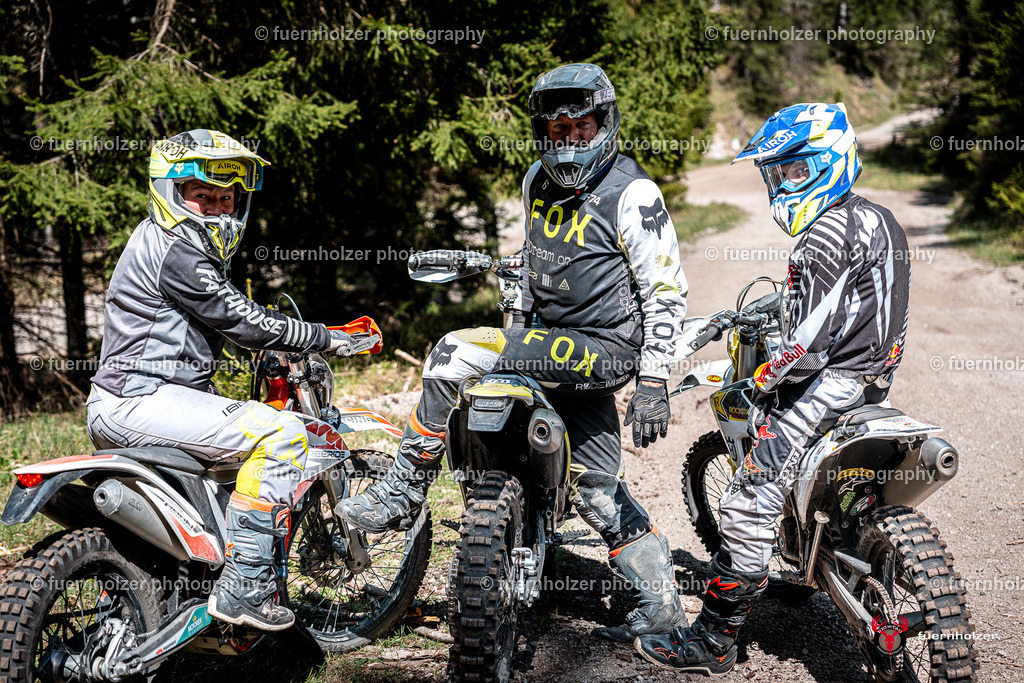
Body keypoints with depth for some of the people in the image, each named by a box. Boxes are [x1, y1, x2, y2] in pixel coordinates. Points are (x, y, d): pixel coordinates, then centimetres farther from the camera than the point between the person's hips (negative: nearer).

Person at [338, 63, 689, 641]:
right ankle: (659, 600, 23)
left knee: (455, 355, -20)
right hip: (551, 342, 8)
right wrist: (521, 326, 29)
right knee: (597, 489, 10)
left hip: (603, 349, -8)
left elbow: (667, 290, -13)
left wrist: (654, 382, -17)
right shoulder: (538, 182, 11)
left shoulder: (632, 194, -12)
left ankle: (401, 494, -8)